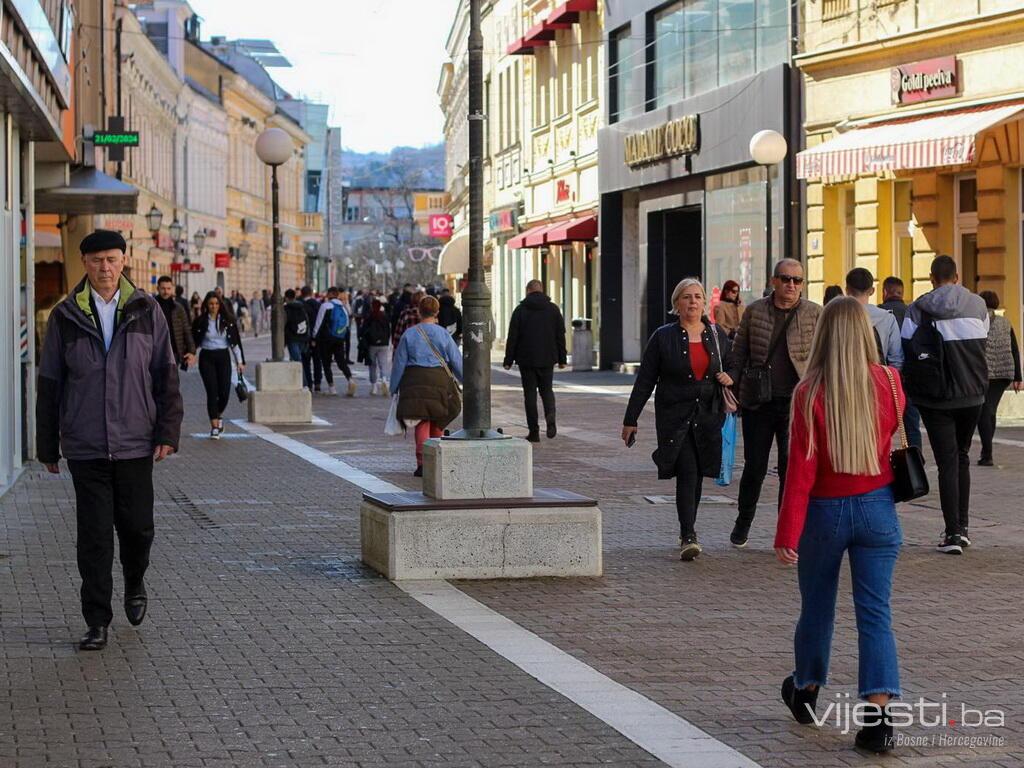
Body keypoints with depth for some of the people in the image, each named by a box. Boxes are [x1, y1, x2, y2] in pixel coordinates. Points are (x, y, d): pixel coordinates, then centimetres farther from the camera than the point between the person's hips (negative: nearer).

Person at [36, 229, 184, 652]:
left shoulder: (147, 311, 4)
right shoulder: (65, 316, 2)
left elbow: (166, 375, 4)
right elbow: (49, 385, 6)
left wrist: (168, 433, -3)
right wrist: (47, 446, 6)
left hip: (135, 443, 1)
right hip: (84, 447, -1)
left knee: (137, 526, 5)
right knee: (94, 534, -1)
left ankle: (135, 584, 36)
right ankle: (97, 623, 7)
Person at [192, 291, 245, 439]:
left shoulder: (228, 320, 2)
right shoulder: (200, 321, -1)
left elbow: (235, 341, 5)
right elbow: (194, 341, 3)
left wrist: (240, 361, 2)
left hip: (223, 357, 1)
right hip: (206, 358, -1)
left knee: (224, 392, -4)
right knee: (212, 392, -8)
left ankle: (219, 415, 27)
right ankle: (214, 427, -5)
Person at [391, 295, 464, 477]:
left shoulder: (409, 334, -1)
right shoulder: (443, 334, -1)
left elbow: (399, 363, 2)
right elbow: (457, 361, 3)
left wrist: (394, 387, 10)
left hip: (415, 380, 0)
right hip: (439, 380, 0)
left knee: (422, 422, 1)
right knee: (437, 423, 14)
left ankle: (422, 462, -14)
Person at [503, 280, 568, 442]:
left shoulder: (520, 310, -3)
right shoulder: (553, 309, 4)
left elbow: (512, 337, -4)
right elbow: (561, 336, 5)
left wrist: (508, 360, 1)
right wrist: (562, 359, 11)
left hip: (526, 360, -2)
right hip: (547, 359, 2)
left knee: (530, 394, 4)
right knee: (547, 390, 14)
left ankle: (534, 431, 2)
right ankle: (550, 419, -12)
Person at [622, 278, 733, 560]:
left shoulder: (718, 335, 8)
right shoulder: (663, 337, -1)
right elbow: (645, 381, 1)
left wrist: (729, 378, -3)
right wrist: (631, 420, 1)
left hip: (708, 417, 3)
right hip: (674, 417, -3)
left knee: (696, 475, 9)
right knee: (687, 473, -14)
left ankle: (687, 531, 25)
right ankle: (689, 537, -16)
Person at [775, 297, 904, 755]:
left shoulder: (810, 392, -14)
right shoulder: (889, 383, -6)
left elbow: (801, 468, -14)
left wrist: (787, 532, -11)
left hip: (825, 511, -1)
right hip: (877, 508, 1)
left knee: (817, 608, 17)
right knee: (875, 614, -1)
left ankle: (805, 693, 37)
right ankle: (877, 714, -13)